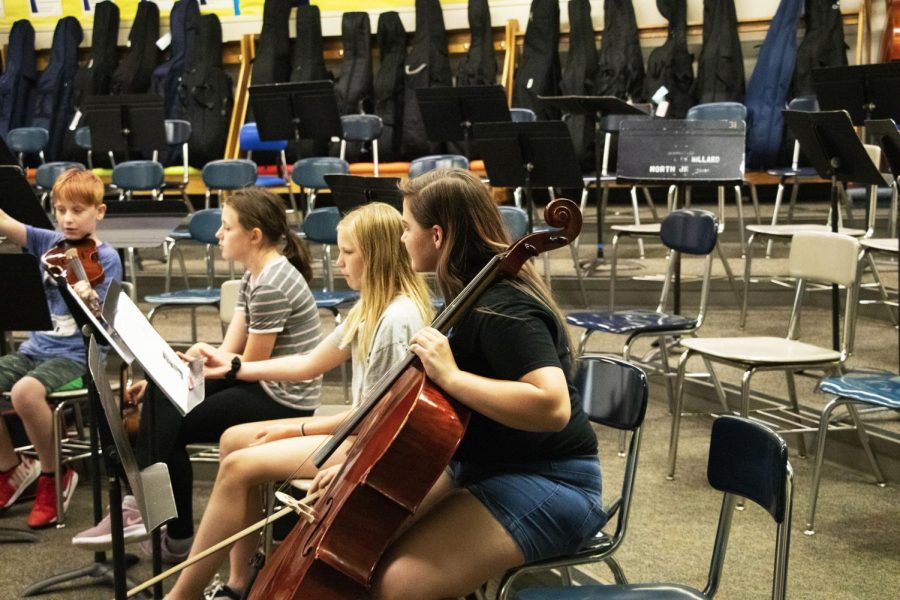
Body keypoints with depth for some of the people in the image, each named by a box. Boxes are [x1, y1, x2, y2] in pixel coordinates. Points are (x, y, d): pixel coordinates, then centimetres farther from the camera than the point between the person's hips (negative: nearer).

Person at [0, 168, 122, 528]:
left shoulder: (105, 259, -6)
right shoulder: (49, 243, 9)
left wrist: (90, 301, -35)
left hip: (76, 354, -6)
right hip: (36, 348, 6)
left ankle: (54, 476, -9)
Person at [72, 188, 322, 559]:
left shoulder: (271, 284, -22)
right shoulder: (255, 275, 9)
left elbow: (250, 364, -19)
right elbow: (229, 351, 5)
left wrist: (194, 358, -5)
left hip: (282, 400, -10)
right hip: (263, 386, 10)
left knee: (171, 427, -6)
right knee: (160, 396, 2)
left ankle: (177, 536, 8)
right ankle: (142, 507, -2)